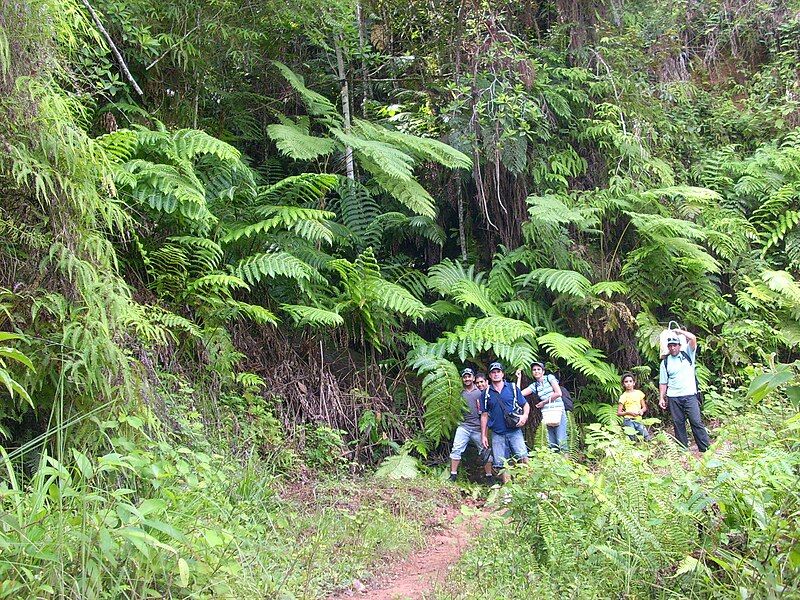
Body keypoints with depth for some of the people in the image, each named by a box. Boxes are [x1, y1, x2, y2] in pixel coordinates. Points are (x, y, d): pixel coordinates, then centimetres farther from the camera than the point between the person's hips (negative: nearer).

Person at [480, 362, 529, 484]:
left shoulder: (512, 388, 6)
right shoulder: (486, 393, 9)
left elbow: (526, 405, 9)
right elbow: (484, 415, 12)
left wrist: (525, 416, -12)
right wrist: (483, 435, 7)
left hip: (514, 431, -2)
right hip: (497, 434, 2)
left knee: (522, 457, -15)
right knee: (501, 464, 1)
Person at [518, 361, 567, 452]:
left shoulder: (550, 377, 4)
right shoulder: (534, 386, 14)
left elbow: (558, 393, -6)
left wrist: (544, 402, -2)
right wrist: (519, 379, 6)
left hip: (558, 412, -4)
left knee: (561, 442, -14)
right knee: (551, 444, -2)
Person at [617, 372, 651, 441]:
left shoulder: (639, 393, 9)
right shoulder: (623, 396, 1)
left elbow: (644, 407, 17)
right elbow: (618, 413, 1)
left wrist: (641, 410, -6)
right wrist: (629, 412, -15)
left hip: (638, 420, 3)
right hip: (628, 420, -3)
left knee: (647, 438, -15)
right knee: (633, 439, -16)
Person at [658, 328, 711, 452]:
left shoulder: (687, 354, 5)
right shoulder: (665, 362, 9)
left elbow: (692, 338, -11)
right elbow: (663, 382, 10)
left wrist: (679, 331, 0)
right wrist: (661, 398, 4)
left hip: (690, 395, -2)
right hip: (673, 398, 2)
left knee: (696, 421, -7)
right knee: (678, 423, 4)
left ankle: (706, 448, -4)